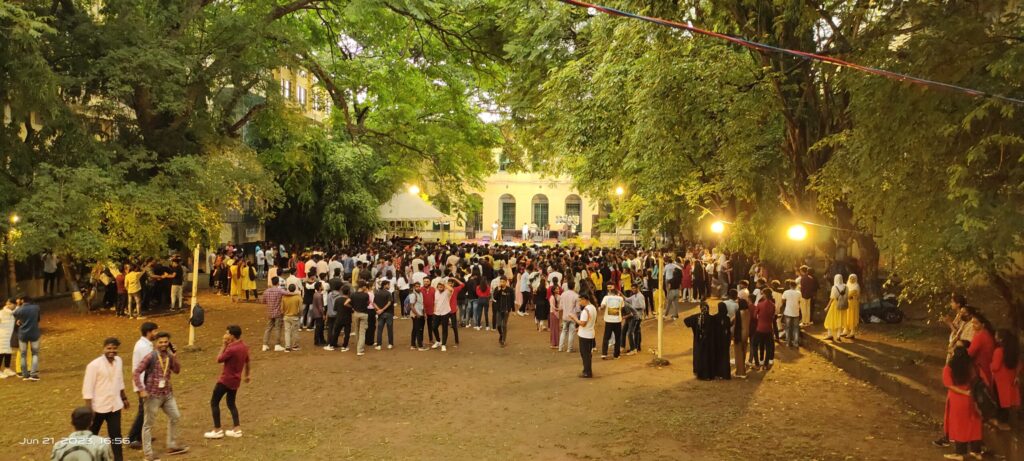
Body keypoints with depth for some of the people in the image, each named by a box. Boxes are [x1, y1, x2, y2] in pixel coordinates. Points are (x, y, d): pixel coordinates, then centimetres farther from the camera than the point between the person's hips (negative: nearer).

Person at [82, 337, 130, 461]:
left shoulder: (118, 361, 1)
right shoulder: (94, 365, -17)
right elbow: (88, 388, -16)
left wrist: (124, 397, 20)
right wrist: (89, 408, -18)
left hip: (115, 406, 4)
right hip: (98, 407, -4)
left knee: (116, 435, 6)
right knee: (91, 435, 14)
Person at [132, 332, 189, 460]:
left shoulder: (169, 356, 4)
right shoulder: (150, 357, -15)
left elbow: (177, 370, 3)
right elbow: (136, 373, -16)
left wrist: (174, 357, -10)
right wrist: (141, 390, -22)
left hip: (167, 393, 7)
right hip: (153, 395, -7)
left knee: (175, 417, 17)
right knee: (148, 424, 3)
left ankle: (172, 446, 32)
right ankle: (148, 454, 9)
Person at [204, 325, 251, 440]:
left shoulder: (231, 349, -25)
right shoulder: (244, 347, 2)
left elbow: (219, 359, -12)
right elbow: (247, 362, 15)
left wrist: (224, 345, -7)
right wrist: (248, 375, 29)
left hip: (226, 380, -8)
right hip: (236, 380, 8)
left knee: (214, 403, 5)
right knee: (231, 404, 19)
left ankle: (217, 430, 8)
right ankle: (237, 429, 15)